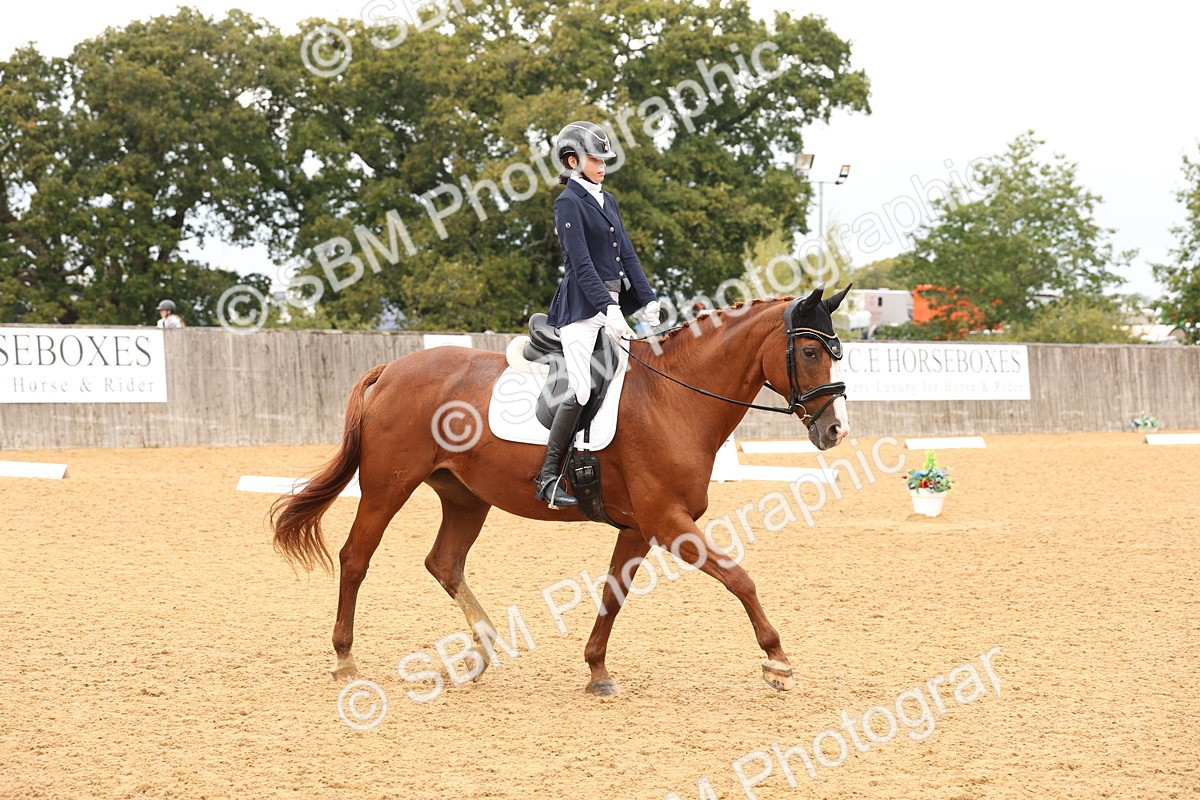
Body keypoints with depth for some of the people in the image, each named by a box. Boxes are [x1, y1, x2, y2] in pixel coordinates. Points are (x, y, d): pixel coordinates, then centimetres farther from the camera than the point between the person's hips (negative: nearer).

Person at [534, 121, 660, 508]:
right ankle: (548, 477, -15)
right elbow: (581, 263, -16)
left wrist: (648, 301, 7)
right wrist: (609, 309, -24)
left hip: (615, 301, 9)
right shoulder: (569, 203, -7)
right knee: (582, 389, -18)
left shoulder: (607, 201, 18)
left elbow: (627, 255, 17)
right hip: (583, 306, -9)